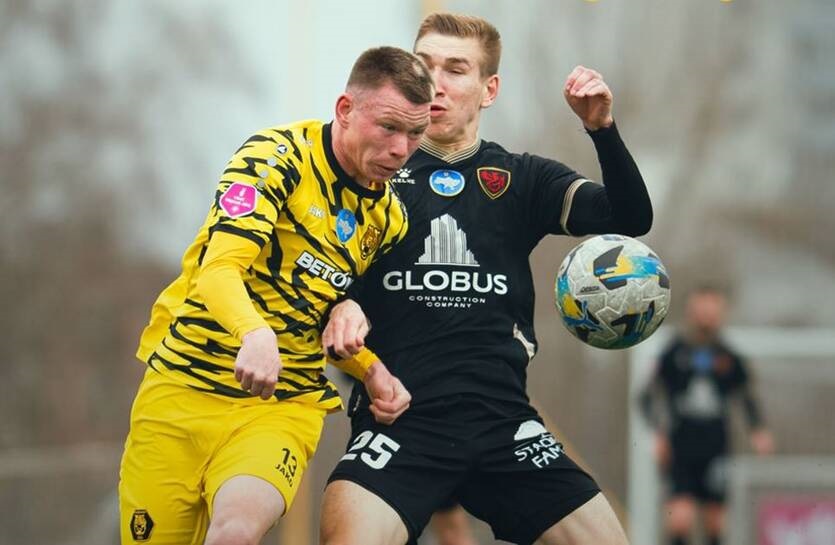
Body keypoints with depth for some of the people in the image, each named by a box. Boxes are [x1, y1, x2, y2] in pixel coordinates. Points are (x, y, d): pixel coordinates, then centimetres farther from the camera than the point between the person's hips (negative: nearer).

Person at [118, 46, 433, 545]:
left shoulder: (389, 219, 8)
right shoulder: (278, 155, -9)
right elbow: (219, 270, -21)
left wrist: (373, 372, 1)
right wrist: (257, 333, -41)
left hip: (283, 407, 2)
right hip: (182, 388, -2)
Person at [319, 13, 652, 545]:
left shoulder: (522, 178, 13)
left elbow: (631, 218, 2)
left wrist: (603, 128, -13)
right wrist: (341, 307, -13)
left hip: (503, 418, 3)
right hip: (399, 417, -3)